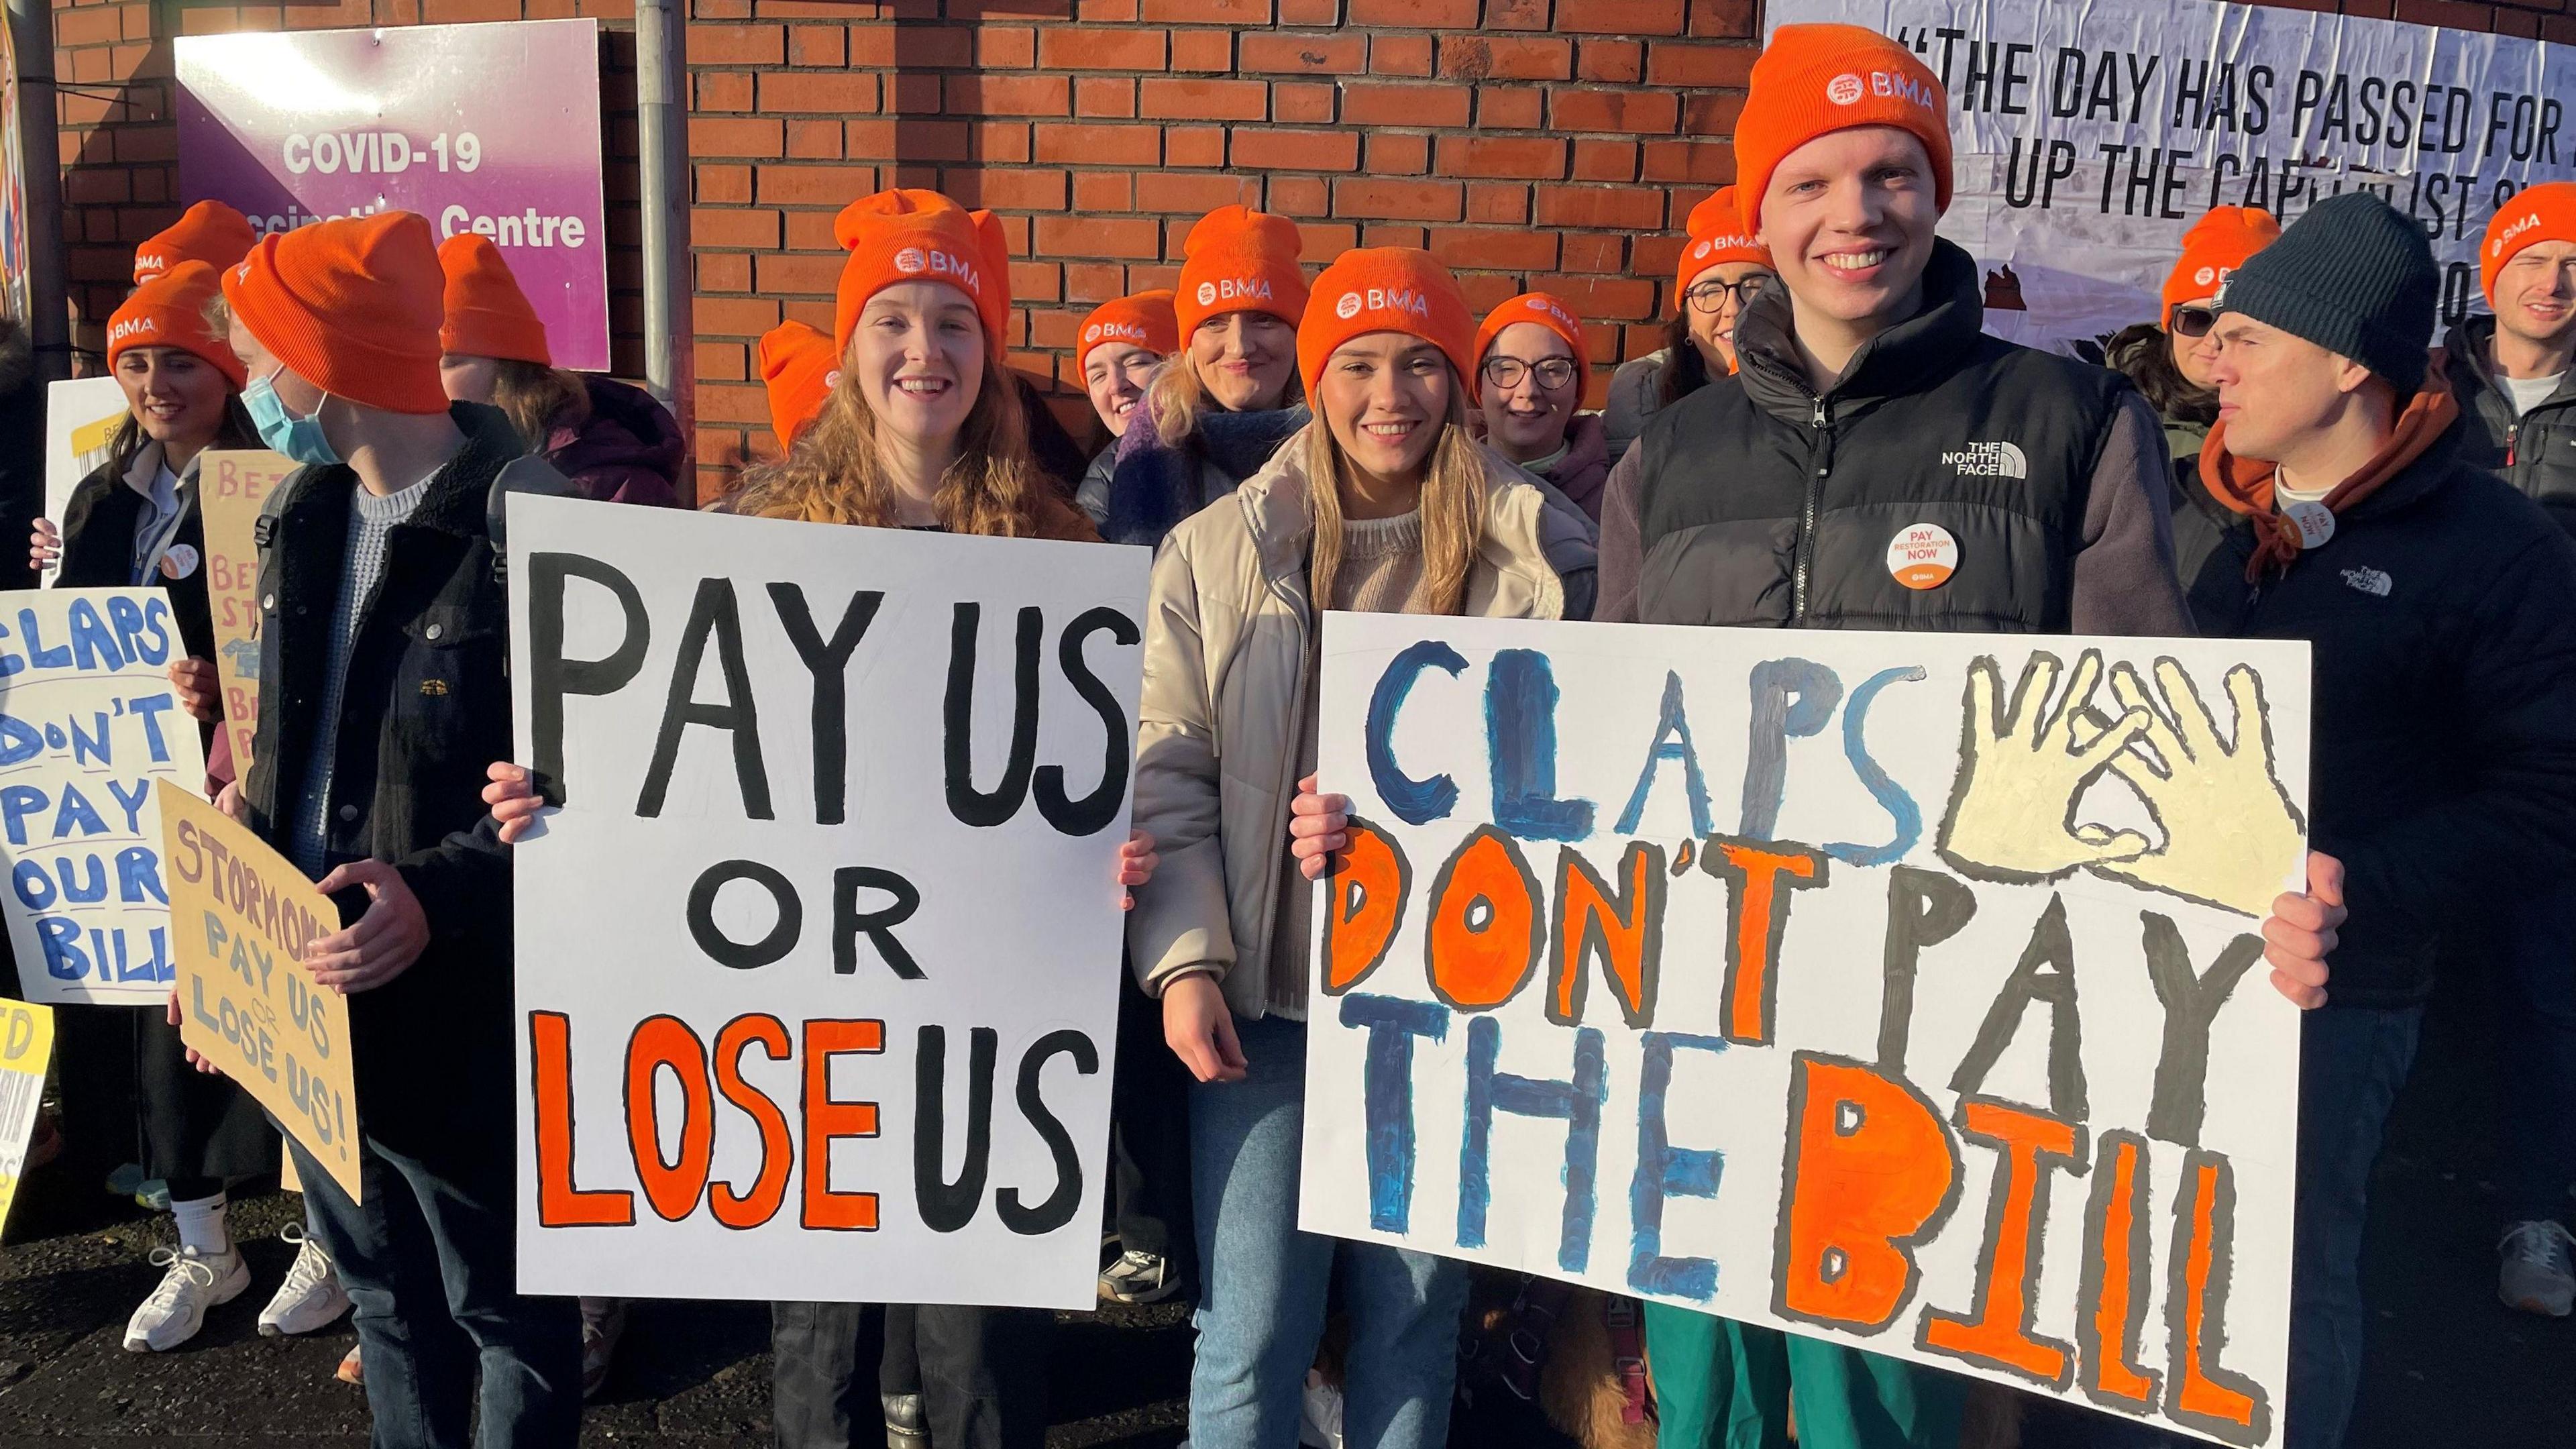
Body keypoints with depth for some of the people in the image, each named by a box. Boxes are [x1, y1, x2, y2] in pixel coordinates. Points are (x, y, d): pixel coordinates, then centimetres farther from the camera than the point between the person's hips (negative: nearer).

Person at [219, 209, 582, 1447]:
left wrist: (441, 896, -30)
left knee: (508, 1312, 11)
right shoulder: (306, 516, 8)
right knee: (388, 1306, 23)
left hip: (463, 1016, -8)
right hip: (314, 991, 8)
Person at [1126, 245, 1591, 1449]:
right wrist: (1184, 962, -9)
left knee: (1418, 1314, 13)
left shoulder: (1537, 555, 2)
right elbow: (1164, 778, 1)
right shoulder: (1214, 553, 2)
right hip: (1267, 999, 0)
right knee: (1250, 1333, 3)